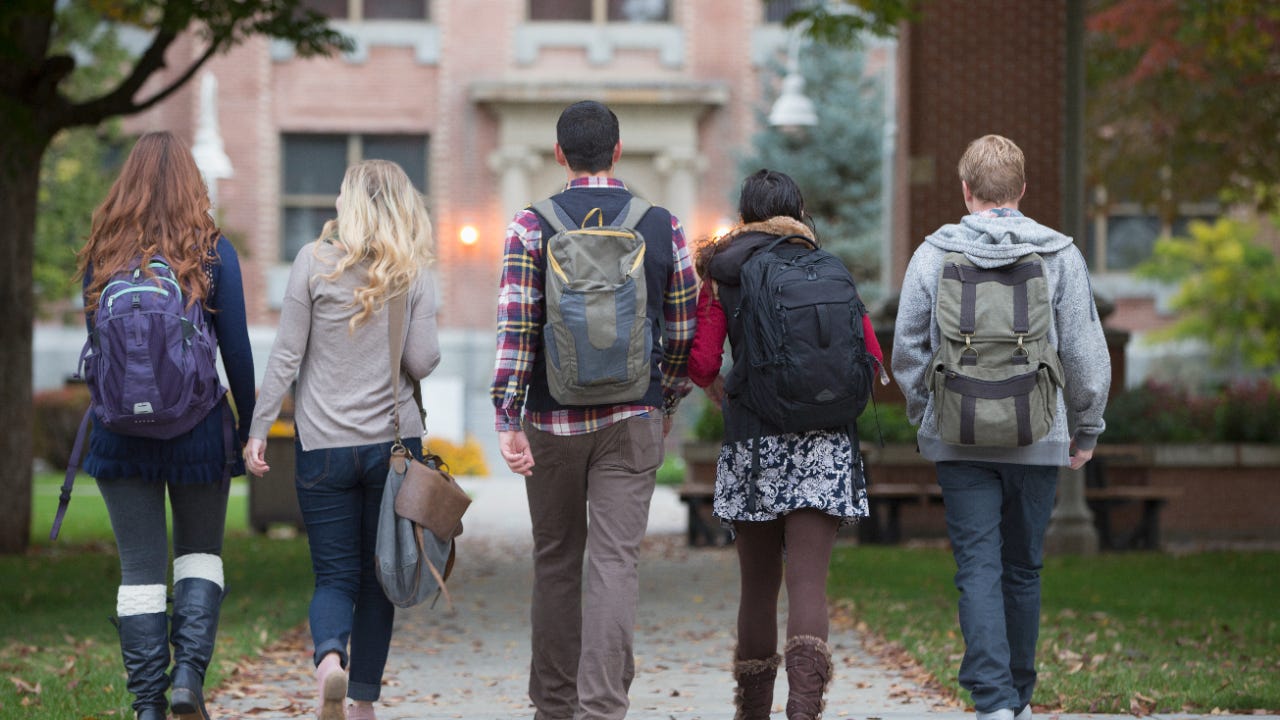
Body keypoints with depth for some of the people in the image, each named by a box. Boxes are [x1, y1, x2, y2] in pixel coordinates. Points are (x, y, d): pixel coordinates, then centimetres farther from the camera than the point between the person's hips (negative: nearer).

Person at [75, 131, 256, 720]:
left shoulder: (103, 255, 1)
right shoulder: (212, 252, -4)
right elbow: (236, 349, -2)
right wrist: (250, 428, 8)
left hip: (120, 430, 1)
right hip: (197, 429, -1)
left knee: (140, 570, 6)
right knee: (199, 555, 16)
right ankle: (189, 672, -3)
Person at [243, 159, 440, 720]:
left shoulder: (314, 262, -3)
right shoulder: (414, 273, -1)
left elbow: (286, 355, -4)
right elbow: (423, 362, -4)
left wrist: (258, 430, 2)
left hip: (323, 444, -1)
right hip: (394, 442, 1)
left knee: (335, 575, 5)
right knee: (378, 577, 11)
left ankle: (329, 657, -23)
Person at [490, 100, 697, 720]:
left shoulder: (532, 226, -3)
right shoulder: (662, 227, 2)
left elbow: (514, 327, -11)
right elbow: (683, 332, 7)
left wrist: (508, 420, -11)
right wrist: (666, 403, 22)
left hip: (553, 419, 0)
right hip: (633, 419, 0)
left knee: (557, 562, 13)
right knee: (615, 563, -4)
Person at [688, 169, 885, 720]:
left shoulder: (723, 276, 3)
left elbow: (701, 364, -4)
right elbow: (871, 357, 3)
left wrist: (714, 386, 18)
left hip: (752, 445, 0)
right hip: (824, 446, 0)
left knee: (758, 586, 13)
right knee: (808, 584, -6)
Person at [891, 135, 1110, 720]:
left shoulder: (933, 254, 0)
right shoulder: (1059, 255, 0)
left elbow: (906, 351, 3)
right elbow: (1086, 353, 0)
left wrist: (926, 419, 17)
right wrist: (1086, 430, 12)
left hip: (959, 438, -1)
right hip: (1037, 438, 1)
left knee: (977, 569, -2)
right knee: (1023, 569, 13)